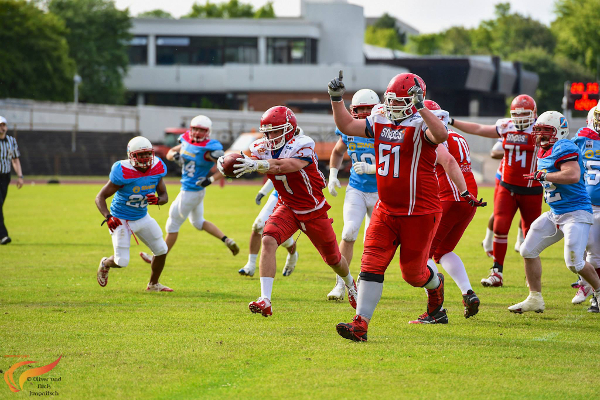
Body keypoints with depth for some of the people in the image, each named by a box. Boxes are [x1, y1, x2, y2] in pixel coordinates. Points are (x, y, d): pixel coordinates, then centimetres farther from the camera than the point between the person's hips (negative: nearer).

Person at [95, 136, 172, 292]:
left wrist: (157, 200, -25)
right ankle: (105, 264, 30)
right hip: (121, 220, -6)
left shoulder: (156, 169, -11)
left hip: (143, 218, 6)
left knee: (162, 251, 8)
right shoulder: (123, 173, -28)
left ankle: (153, 284, 31)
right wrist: (108, 217, -37)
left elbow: (164, 196, -1)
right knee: (122, 262, -8)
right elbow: (100, 197, -22)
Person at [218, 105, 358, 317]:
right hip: (287, 208, 3)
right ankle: (265, 301, -31)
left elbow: (285, 166, -46)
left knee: (333, 258, 15)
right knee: (268, 241, -27)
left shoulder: (303, 146, -28)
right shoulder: (264, 147, -10)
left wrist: (256, 164, -61)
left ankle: (350, 284, 51)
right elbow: (241, 159, -17)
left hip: (313, 210, -3)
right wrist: (224, 161, -41)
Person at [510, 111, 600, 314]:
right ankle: (535, 299, 14)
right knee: (528, 251, 6)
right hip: (555, 213, 10)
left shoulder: (564, 148, -17)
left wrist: (542, 176, -24)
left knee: (574, 262, -13)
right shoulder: (543, 152, 12)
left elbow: (573, 175, -31)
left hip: (576, 214, -10)